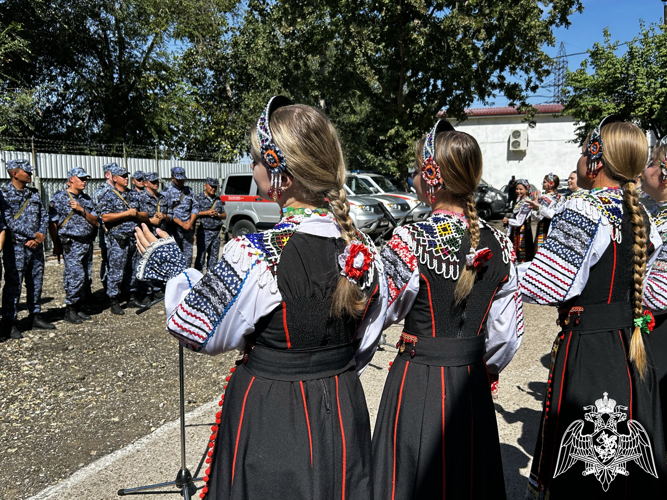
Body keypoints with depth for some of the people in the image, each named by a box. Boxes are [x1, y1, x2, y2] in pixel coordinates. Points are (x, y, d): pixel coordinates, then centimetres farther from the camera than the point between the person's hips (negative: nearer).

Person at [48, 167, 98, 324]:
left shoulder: (86, 199, 15)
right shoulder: (59, 198, -2)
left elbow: (95, 221, 7)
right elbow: (52, 223, -5)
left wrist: (81, 210, -8)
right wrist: (56, 245, -6)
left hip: (87, 243, 6)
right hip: (71, 244, -6)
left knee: (86, 278, 7)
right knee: (77, 276, -13)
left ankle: (79, 308, 19)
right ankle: (70, 311, -1)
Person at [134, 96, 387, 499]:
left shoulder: (253, 255, -26)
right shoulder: (364, 250, -9)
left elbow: (202, 333, -10)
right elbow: (364, 345, 3)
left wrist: (174, 269, 3)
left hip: (268, 419, -4)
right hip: (343, 410, 5)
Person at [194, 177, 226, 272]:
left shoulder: (218, 200, 17)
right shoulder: (198, 198, 2)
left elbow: (224, 215, 19)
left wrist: (218, 214, -2)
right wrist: (207, 213, -13)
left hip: (216, 232, 5)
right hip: (204, 231, -5)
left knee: (214, 256, 9)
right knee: (201, 256, -5)